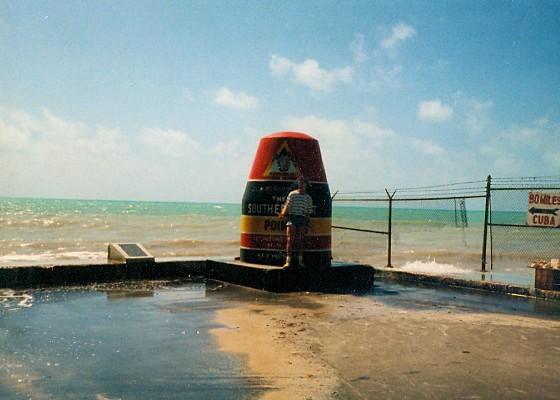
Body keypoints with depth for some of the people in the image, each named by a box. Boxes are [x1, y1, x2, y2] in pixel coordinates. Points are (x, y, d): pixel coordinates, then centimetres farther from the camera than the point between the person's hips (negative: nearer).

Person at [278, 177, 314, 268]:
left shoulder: (308, 197, 14)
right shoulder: (292, 194, 10)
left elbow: (309, 212, 14)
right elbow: (287, 206, 4)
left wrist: (307, 224, 9)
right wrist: (283, 213, -15)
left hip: (302, 219, 2)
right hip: (292, 217, -2)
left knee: (301, 240, 0)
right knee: (290, 239, -10)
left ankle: (300, 261, 7)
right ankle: (288, 261, -11)